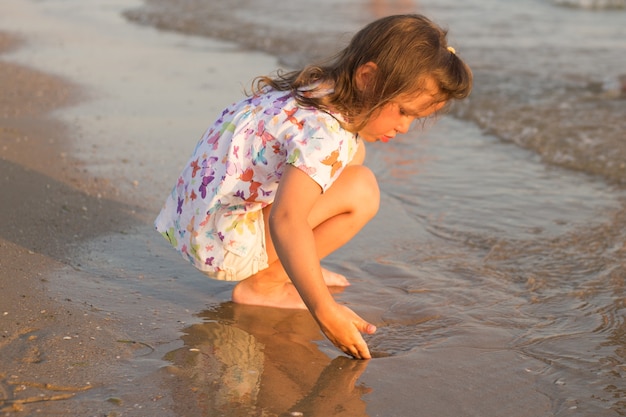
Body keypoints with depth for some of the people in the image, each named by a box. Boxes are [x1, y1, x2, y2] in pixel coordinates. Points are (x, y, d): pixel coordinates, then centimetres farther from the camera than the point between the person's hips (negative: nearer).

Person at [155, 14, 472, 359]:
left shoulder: (315, 87, 3)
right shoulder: (326, 133, -28)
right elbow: (285, 223, -39)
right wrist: (325, 312, -41)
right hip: (219, 242, -9)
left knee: (353, 152, 11)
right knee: (360, 190, -18)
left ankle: (296, 269, 13)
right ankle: (264, 284, -8)